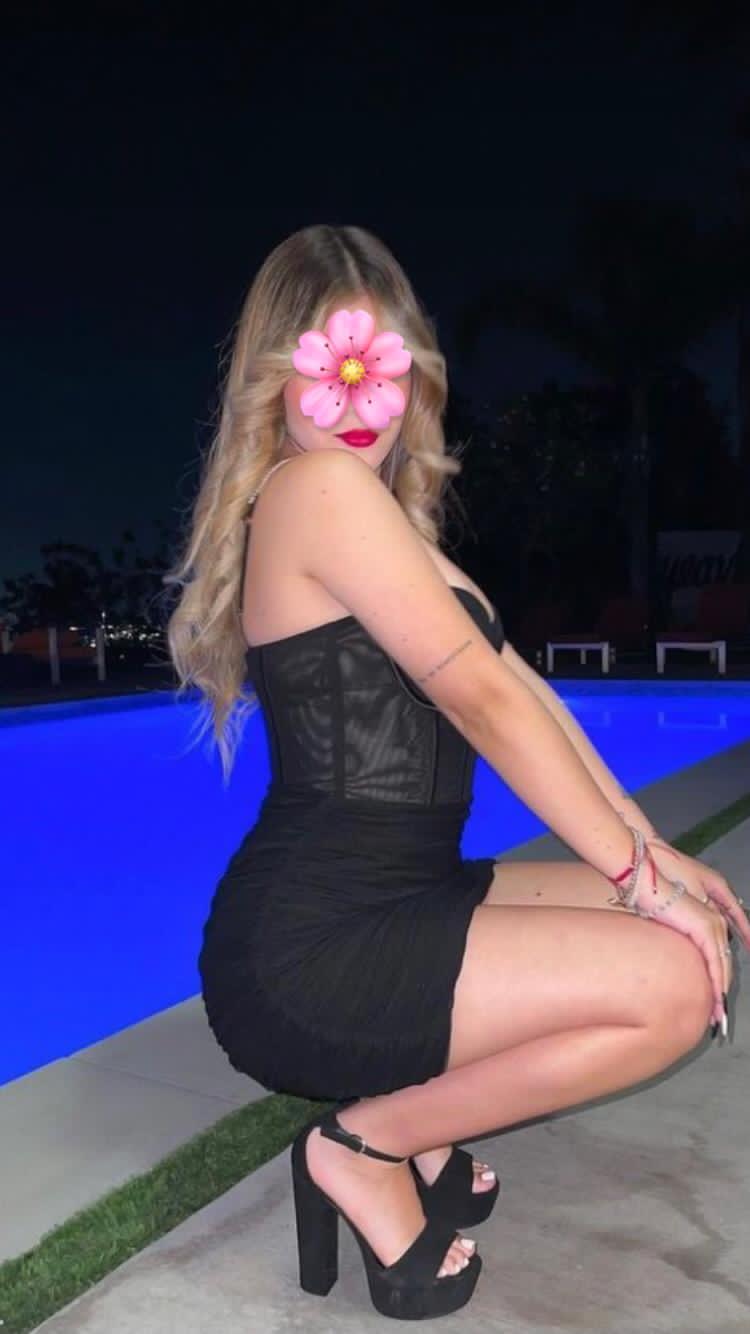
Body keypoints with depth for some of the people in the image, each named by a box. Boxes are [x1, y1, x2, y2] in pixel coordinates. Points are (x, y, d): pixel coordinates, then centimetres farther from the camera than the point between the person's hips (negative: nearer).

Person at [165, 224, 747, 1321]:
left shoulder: (391, 510, 16)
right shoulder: (319, 487, -14)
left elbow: (520, 685, 10)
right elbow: (483, 698, -18)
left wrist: (653, 849, 7)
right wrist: (638, 875, -12)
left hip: (393, 903, 9)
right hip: (308, 953, -9)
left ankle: (419, 1130, 13)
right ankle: (369, 1145, 1)